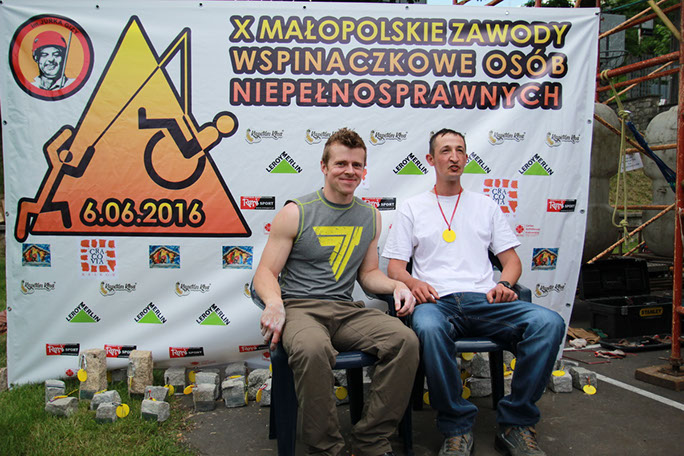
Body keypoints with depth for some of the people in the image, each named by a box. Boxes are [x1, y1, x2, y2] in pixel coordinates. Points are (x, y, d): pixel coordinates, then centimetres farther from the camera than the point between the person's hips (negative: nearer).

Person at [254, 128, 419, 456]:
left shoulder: (370, 216, 15)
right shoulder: (296, 213, 0)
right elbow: (265, 272, 0)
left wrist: (396, 285, 1)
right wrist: (274, 302, -23)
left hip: (346, 310, 4)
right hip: (299, 308, -4)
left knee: (405, 340, -24)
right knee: (312, 349, -39)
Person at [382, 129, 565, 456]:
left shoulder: (485, 206, 23)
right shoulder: (412, 208, 16)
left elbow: (511, 259, 19)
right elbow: (394, 267, 9)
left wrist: (504, 285, -4)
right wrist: (413, 283, -13)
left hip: (484, 300, 3)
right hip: (437, 302, -2)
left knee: (549, 322, -26)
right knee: (429, 328, -40)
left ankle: (515, 423, -12)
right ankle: (457, 427, -19)